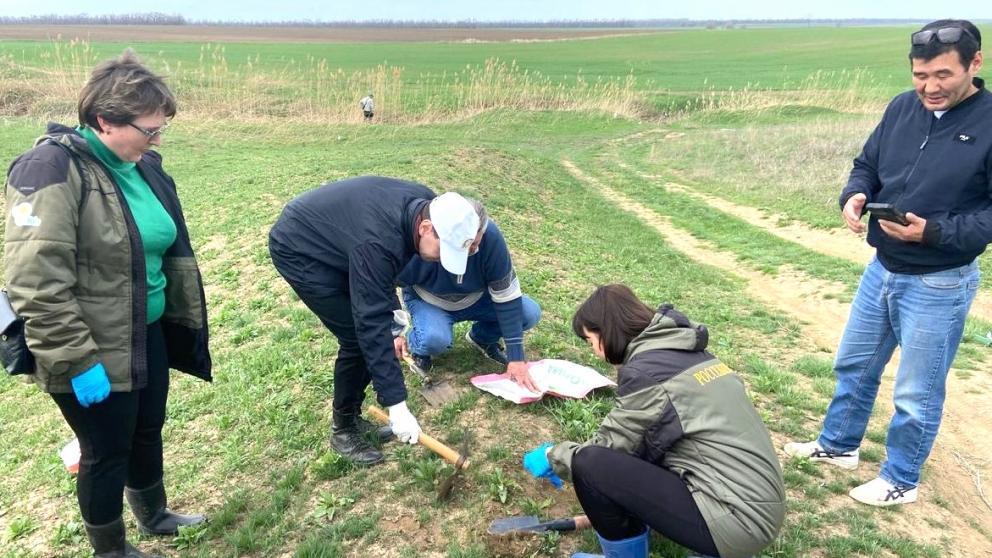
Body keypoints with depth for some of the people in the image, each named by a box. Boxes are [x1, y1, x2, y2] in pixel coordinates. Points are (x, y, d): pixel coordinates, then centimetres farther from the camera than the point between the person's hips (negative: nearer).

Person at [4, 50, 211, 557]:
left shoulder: (144, 166, 3)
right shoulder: (53, 170, -21)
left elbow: (172, 250, 14)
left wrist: (185, 318, 16)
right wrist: (77, 361, -22)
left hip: (148, 334, 7)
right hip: (95, 350, -7)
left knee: (148, 431, 23)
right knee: (107, 451, 11)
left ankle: (154, 516, 48)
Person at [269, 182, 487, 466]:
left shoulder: (425, 204, -14)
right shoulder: (377, 243, -39)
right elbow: (372, 325, -36)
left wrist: (393, 327, 1)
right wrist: (397, 405, -32)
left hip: (330, 240, 8)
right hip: (298, 250, -8)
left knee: (368, 327, 3)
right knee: (358, 338, -12)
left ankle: (353, 415, 20)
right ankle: (343, 430, 8)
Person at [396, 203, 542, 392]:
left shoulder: (491, 237, -31)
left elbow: (507, 295, -24)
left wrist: (516, 356, -24)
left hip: (474, 299, 3)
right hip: (429, 301, -2)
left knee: (530, 313, -17)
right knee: (435, 339, -35)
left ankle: (481, 338, 11)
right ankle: (417, 347, 3)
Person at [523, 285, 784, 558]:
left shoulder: (645, 369, -15)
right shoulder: (682, 349, 11)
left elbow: (608, 447, -4)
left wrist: (552, 456, 12)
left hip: (737, 518, -9)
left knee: (588, 464, -13)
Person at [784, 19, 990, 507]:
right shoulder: (902, 108, -1)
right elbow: (867, 165, 9)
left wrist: (933, 232, -28)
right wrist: (854, 196, -12)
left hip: (939, 284, -6)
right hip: (882, 269, 6)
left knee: (917, 394, 9)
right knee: (854, 365, 20)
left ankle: (900, 481, 31)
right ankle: (837, 446, 41)